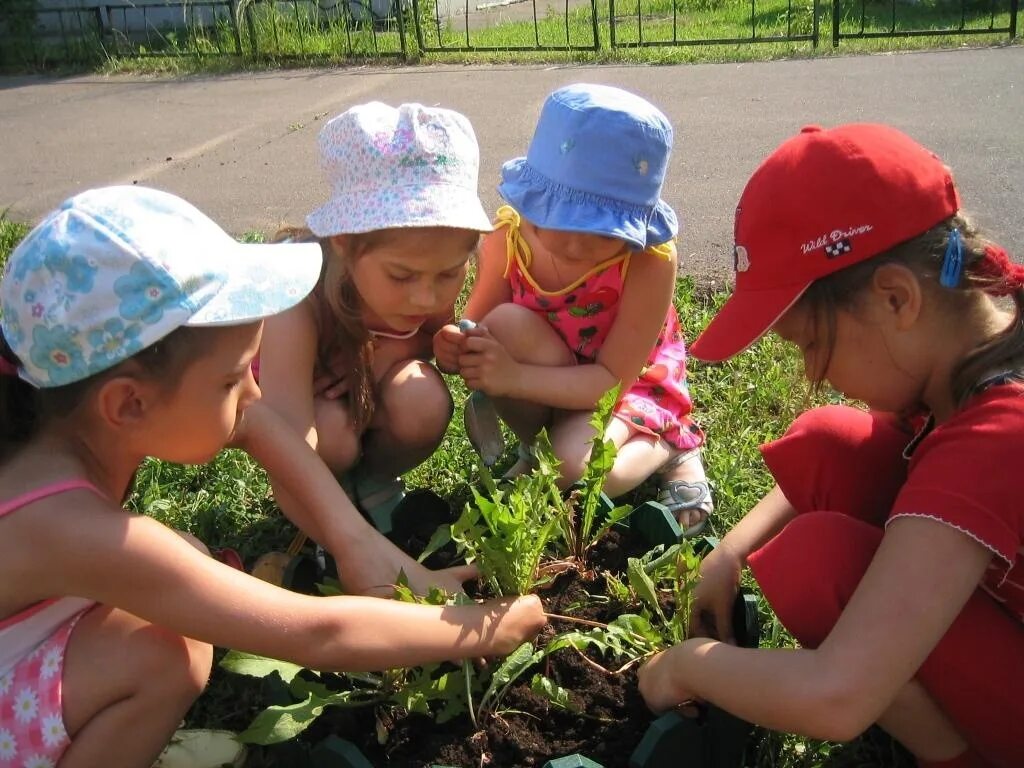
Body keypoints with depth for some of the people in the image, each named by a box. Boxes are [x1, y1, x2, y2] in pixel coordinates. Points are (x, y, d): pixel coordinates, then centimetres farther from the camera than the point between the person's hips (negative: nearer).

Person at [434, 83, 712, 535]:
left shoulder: (651, 261, -31)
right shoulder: (509, 237, -22)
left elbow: (612, 378, -28)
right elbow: (476, 324, -9)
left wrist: (514, 377, -40)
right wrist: (456, 348, -35)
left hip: (627, 384, -3)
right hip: (545, 384, 4)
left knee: (574, 468, -32)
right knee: (506, 325, -30)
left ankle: (669, 449, 1)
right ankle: (534, 451, -4)